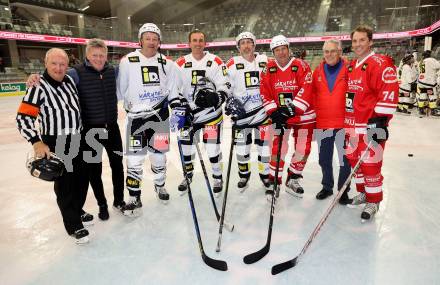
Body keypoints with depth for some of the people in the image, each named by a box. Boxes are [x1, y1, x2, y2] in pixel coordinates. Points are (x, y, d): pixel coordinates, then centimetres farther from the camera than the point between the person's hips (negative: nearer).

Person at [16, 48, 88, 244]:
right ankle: (74, 225, 14)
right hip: (54, 143, -6)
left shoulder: (70, 80, 3)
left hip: (76, 140, 6)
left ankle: (76, 210, 38)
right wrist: (36, 142, -26)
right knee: (64, 183, 1)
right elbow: (23, 118, -17)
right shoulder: (39, 87, -15)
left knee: (78, 179, 17)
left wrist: (82, 131, 18)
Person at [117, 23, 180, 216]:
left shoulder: (166, 64, 5)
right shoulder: (127, 62, -2)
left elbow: (173, 89, 11)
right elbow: (119, 90, 4)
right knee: (134, 158, -1)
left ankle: (160, 185, 36)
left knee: (159, 154, 12)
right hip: (136, 116, -2)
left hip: (160, 115, 2)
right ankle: (134, 198, 12)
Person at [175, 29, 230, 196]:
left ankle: (218, 177, 21)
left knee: (213, 147, -4)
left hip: (211, 112, -3)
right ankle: (188, 175, 36)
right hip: (189, 112, 3)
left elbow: (225, 86, -7)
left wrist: (216, 98, -26)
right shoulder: (181, 63, 3)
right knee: (186, 145, 11)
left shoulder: (215, 62, -4)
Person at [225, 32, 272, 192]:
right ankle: (244, 175, 28)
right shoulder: (232, 64, -1)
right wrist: (230, 101, -12)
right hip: (241, 111, 0)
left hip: (262, 109, 1)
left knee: (264, 143, 3)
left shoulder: (264, 61, 4)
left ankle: (265, 174, 26)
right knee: (242, 144, 6)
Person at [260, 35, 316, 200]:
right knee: (278, 148, -4)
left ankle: (292, 180, 25)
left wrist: (293, 109, -25)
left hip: (303, 114, 0)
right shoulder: (268, 70, 0)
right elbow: (265, 93, -1)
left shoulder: (301, 66, -9)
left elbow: (306, 90, -17)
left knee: (303, 149, 5)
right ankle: (274, 182, 10)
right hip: (280, 116, 1)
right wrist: (273, 112, -12)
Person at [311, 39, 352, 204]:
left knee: (345, 159, 3)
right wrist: (316, 111, 8)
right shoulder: (318, 72, 7)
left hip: (343, 123, -3)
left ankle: (343, 190, 21)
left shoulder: (348, 70, -4)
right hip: (322, 123, 4)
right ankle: (327, 187, 34)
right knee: (324, 159, 15)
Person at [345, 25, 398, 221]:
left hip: (371, 125, -8)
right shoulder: (350, 67, 15)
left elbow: (389, 93, -18)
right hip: (352, 125, 8)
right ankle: (363, 193, 33)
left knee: (370, 164, -3)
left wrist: (380, 120, -22)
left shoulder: (380, 64, -10)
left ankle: (373, 202, 14)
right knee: (354, 160, 15)